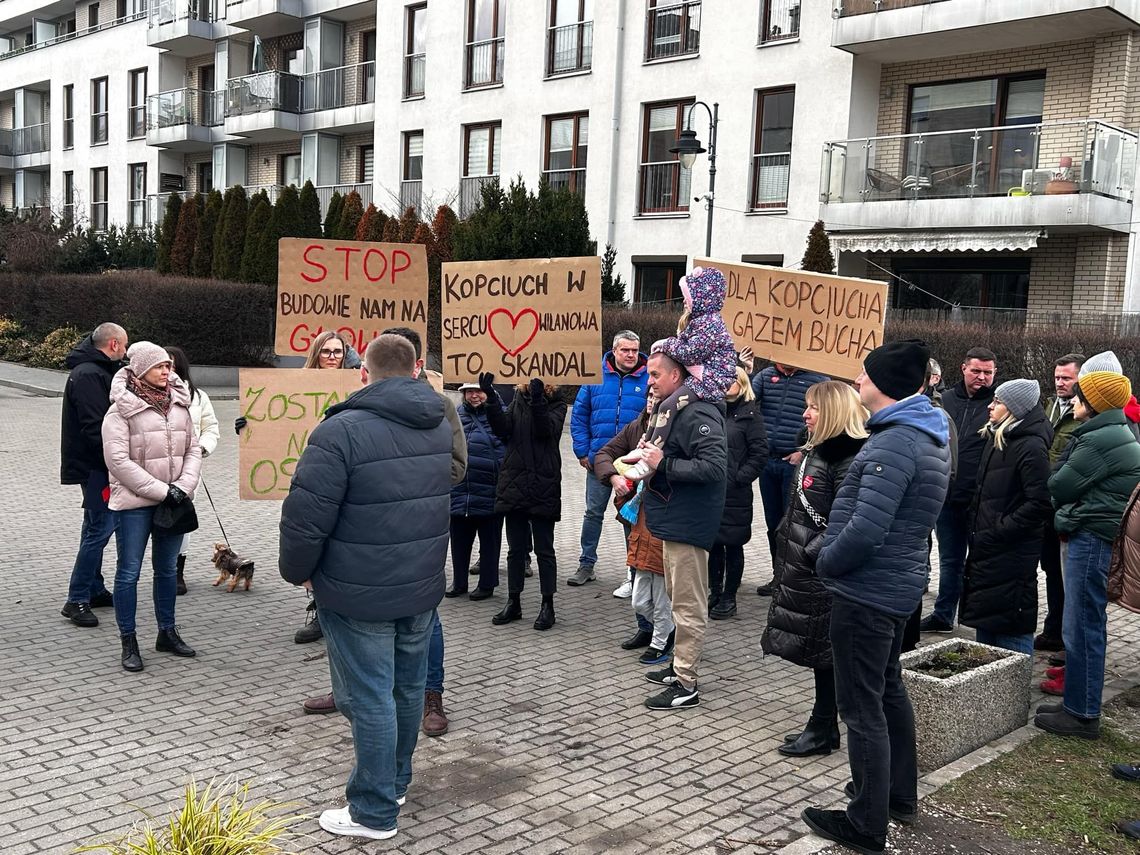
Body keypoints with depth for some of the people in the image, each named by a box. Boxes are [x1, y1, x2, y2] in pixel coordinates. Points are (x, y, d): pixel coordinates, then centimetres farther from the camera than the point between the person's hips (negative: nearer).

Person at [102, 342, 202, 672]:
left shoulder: (179, 404, 7)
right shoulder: (121, 411, -9)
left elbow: (193, 450, 9)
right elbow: (118, 460, -15)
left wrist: (184, 486, -9)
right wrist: (162, 491, -17)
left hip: (174, 501, 5)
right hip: (135, 503, -5)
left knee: (167, 569, 15)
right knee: (129, 571, 2)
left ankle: (167, 632, 27)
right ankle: (128, 643, 12)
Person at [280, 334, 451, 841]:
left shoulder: (342, 431, -17)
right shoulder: (440, 426, 5)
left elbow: (305, 516, -18)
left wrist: (297, 571, -2)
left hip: (358, 594, -7)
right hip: (422, 586, 7)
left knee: (370, 698, 3)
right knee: (408, 689, 18)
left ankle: (375, 812, 14)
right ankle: (395, 784, 35)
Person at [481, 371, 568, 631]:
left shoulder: (556, 404, 0)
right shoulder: (518, 400, 11)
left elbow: (547, 429, -19)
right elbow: (502, 428, -5)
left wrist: (537, 399, -32)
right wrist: (491, 398, -17)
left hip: (543, 486, -4)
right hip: (514, 484, 4)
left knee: (544, 549, 3)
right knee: (516, 548, 11)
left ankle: (547, 606, 12)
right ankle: (513, 603, 20)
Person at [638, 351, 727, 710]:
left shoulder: (697, 414, -20)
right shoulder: (672, 409, 14)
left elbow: (714, 466, -28)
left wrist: (663, 465, -24)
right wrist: (651, 456, 9)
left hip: (687, 524, -11)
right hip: (673, 520, 11)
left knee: (688, 605, -2)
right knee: (678, 598, 20)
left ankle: (686, 685, 5)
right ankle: (679, 666, 33)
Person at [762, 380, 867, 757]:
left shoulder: (848, 461, -18)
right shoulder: (816, 452, 13)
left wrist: (813, 553, -19)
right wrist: (788, 550, 17)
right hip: (804, 570, 10)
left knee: (824, 650, 1)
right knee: (818, 651, 15)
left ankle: (822, 731, 13)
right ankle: (822, 726, 25)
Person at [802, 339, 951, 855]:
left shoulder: (894, 444, -23)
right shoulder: (929, 434, 10)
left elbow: (866, 529, -30)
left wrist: (826, 563, -13)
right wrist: (835, 559, 14)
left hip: (865, 590, -10)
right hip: (898, 584, 10)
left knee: (862, 707, 0)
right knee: (889, 691, 23)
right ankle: (899, 795, 38)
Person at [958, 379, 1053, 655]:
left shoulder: (1031, 447, -15)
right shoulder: (995, 438, 13)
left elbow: (1039, 504, -21)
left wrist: (995, 533, -19)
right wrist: (976, 526, 10)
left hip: (1012, 553, -9)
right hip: (986, 549, 9)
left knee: (1010, 628, -2)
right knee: (985, 622, 18)